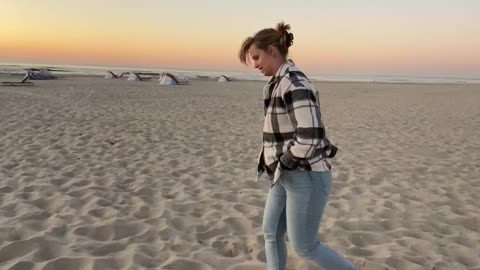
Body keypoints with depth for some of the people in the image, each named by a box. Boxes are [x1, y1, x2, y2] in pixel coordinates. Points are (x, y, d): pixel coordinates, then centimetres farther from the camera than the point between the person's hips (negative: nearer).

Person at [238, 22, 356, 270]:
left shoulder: (295, 84, -21)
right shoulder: (280, 83, 9)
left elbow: (309, 138, -28)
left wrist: (281, 164, -13)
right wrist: (276, 163, 9)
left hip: (306, 177, -9)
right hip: (286, 176, 9)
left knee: (304, 247, 4)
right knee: (271, 234, 15)